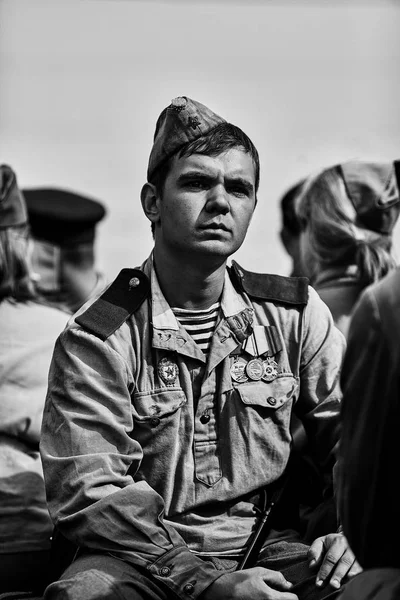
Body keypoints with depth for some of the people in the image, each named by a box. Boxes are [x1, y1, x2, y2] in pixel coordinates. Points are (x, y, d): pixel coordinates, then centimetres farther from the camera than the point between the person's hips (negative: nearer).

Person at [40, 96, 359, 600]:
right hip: (144, 555, -2)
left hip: (265, 546, 3)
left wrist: (349, 530, -9)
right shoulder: (97, 338, -5)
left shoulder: (295, 313, 8)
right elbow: (89, 493, -12)